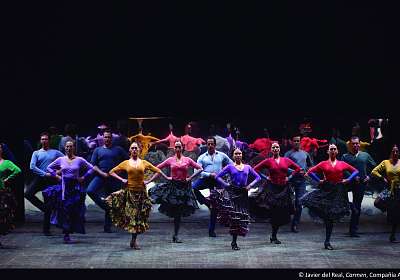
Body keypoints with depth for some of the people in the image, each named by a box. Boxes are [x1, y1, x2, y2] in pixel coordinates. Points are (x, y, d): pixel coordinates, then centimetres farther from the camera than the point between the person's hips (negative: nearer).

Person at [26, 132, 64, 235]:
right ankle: (43, 208, -2)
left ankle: (46, 229, 9)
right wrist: (44, 174, -13)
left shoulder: (55, 152, 8)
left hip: (51, 180, 0)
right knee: (28, 193, -24)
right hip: (39, 178, 0)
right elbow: (32, 167, -5)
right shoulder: (36, 153, 7)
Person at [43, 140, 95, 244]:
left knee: (74, 211, -1)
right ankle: (66, 234, 3)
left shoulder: (79, 160, 1)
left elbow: (91, 168, 6)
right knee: (64, 210, -6)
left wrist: (83, 177, -1)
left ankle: (67, 234, 11)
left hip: (75, 187, 0)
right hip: (64, 186, 0)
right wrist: (56, 176, 5)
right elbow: (49, 168, 15)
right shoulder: (61, 160, 4)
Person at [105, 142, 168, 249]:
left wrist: (148, 181, 0)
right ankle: (133, 241, 6)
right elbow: (112, 172, 9)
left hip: (141, 192, 1)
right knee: (130, 215, -5)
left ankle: (134, 240, 14)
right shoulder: (126, 163, 5)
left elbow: (158, 171, 9)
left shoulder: (144, 163, 6)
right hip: (129, 192, -1)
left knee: (139, 216, 3)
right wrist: (121, 179, -3)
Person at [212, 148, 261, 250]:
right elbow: (218, 176, 6)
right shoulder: (230, 167, 6)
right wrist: (225, 185, -7)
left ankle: (234, 242, 14)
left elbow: (258, 177, 16)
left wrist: (250, 185, 1)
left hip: (243, 194, 3)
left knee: (241, 217, 3)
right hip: (231, 191, -3)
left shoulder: (247, 167, 13)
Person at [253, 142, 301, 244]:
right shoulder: (268, 161, 2)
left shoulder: (286, 160, 8)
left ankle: (273, 236, 14)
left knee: (282, 214, 2)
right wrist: (265, 177, -3)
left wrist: (290, 177, 5)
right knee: (274, 213, -7)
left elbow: (298, 168, 15)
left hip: (284, 189, 3)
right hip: (272, 188, -3)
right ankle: (274, 237, 2)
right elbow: (256, 169, 2)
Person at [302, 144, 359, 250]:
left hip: (338, 191, 1)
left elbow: (355, 171, 14)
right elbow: (310, 171, 4)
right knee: (326, 216, -12)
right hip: (326, 190, -1)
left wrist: (348, 179, 1)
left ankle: (327, 242, 13)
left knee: (331, 217, 4)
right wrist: (319, 180, -5)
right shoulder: (323, 164, 5)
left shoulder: (342, 164, 8)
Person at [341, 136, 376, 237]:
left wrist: (369, 176, 3)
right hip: (348, 184, -2)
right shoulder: (345, 156, 2)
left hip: (361, 184, 2)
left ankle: (353, 230, 12)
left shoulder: (365, 155, 10)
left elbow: (374, 167, 16)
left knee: (357, 207, 6)